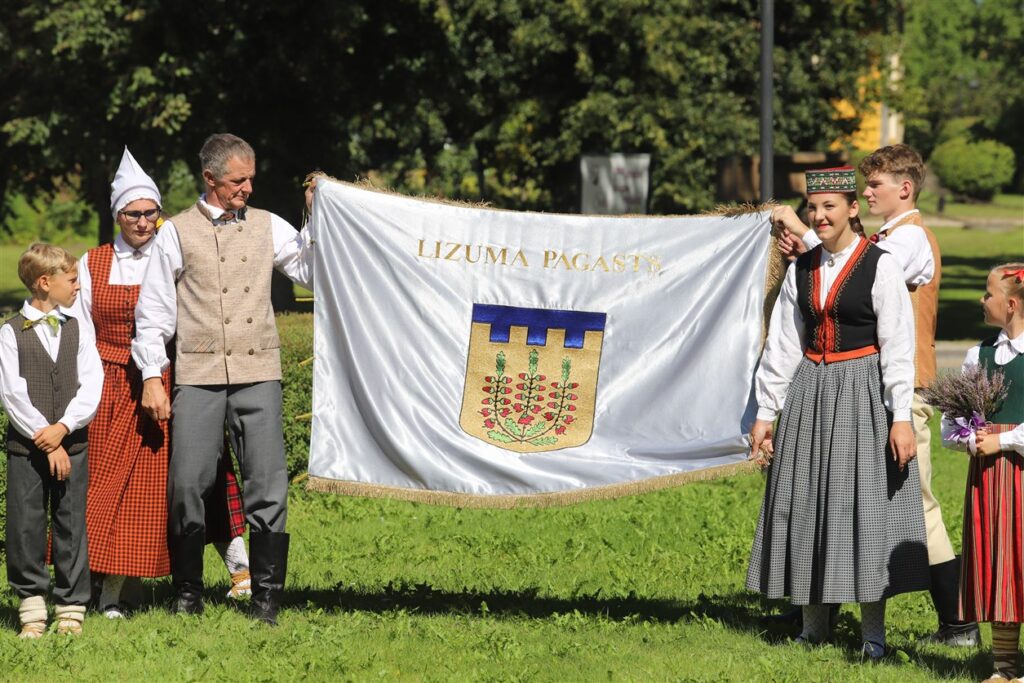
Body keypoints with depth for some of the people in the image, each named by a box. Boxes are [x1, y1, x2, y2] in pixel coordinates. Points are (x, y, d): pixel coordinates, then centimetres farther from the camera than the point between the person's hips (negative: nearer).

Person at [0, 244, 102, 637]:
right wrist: (43, 438, -12)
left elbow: (91, 386, 1)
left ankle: (72, 608, 8)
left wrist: (63, 427, -13)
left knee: (71, 526, 3)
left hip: (72, 443, 2)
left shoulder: (78, 331, 11)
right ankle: (32, 607, 6)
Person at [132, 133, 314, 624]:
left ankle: (266, 597, 3)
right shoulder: (177, 233, 6)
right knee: (188, 484, -4)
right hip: (198, 376, -1)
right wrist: (151, 377, 1)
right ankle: (188, 593, 10)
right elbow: (153, 310, 6)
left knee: (268, 486, -4)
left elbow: (310, 272, 12)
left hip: (258, 373, 1)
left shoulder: (268, 227, 12)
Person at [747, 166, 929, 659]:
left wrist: (900, 416, -14)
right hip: (809, 392, 5)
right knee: (805, 501, 6)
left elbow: (897, 347, -9)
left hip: (862, 392, -5)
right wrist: (765, 412, 9)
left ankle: (873, 631, 2)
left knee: (866, 504, -4)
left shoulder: (879, 266, -7)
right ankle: (814, 623, 16)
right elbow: (782, 346, 12)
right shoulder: (802, 269, 8)